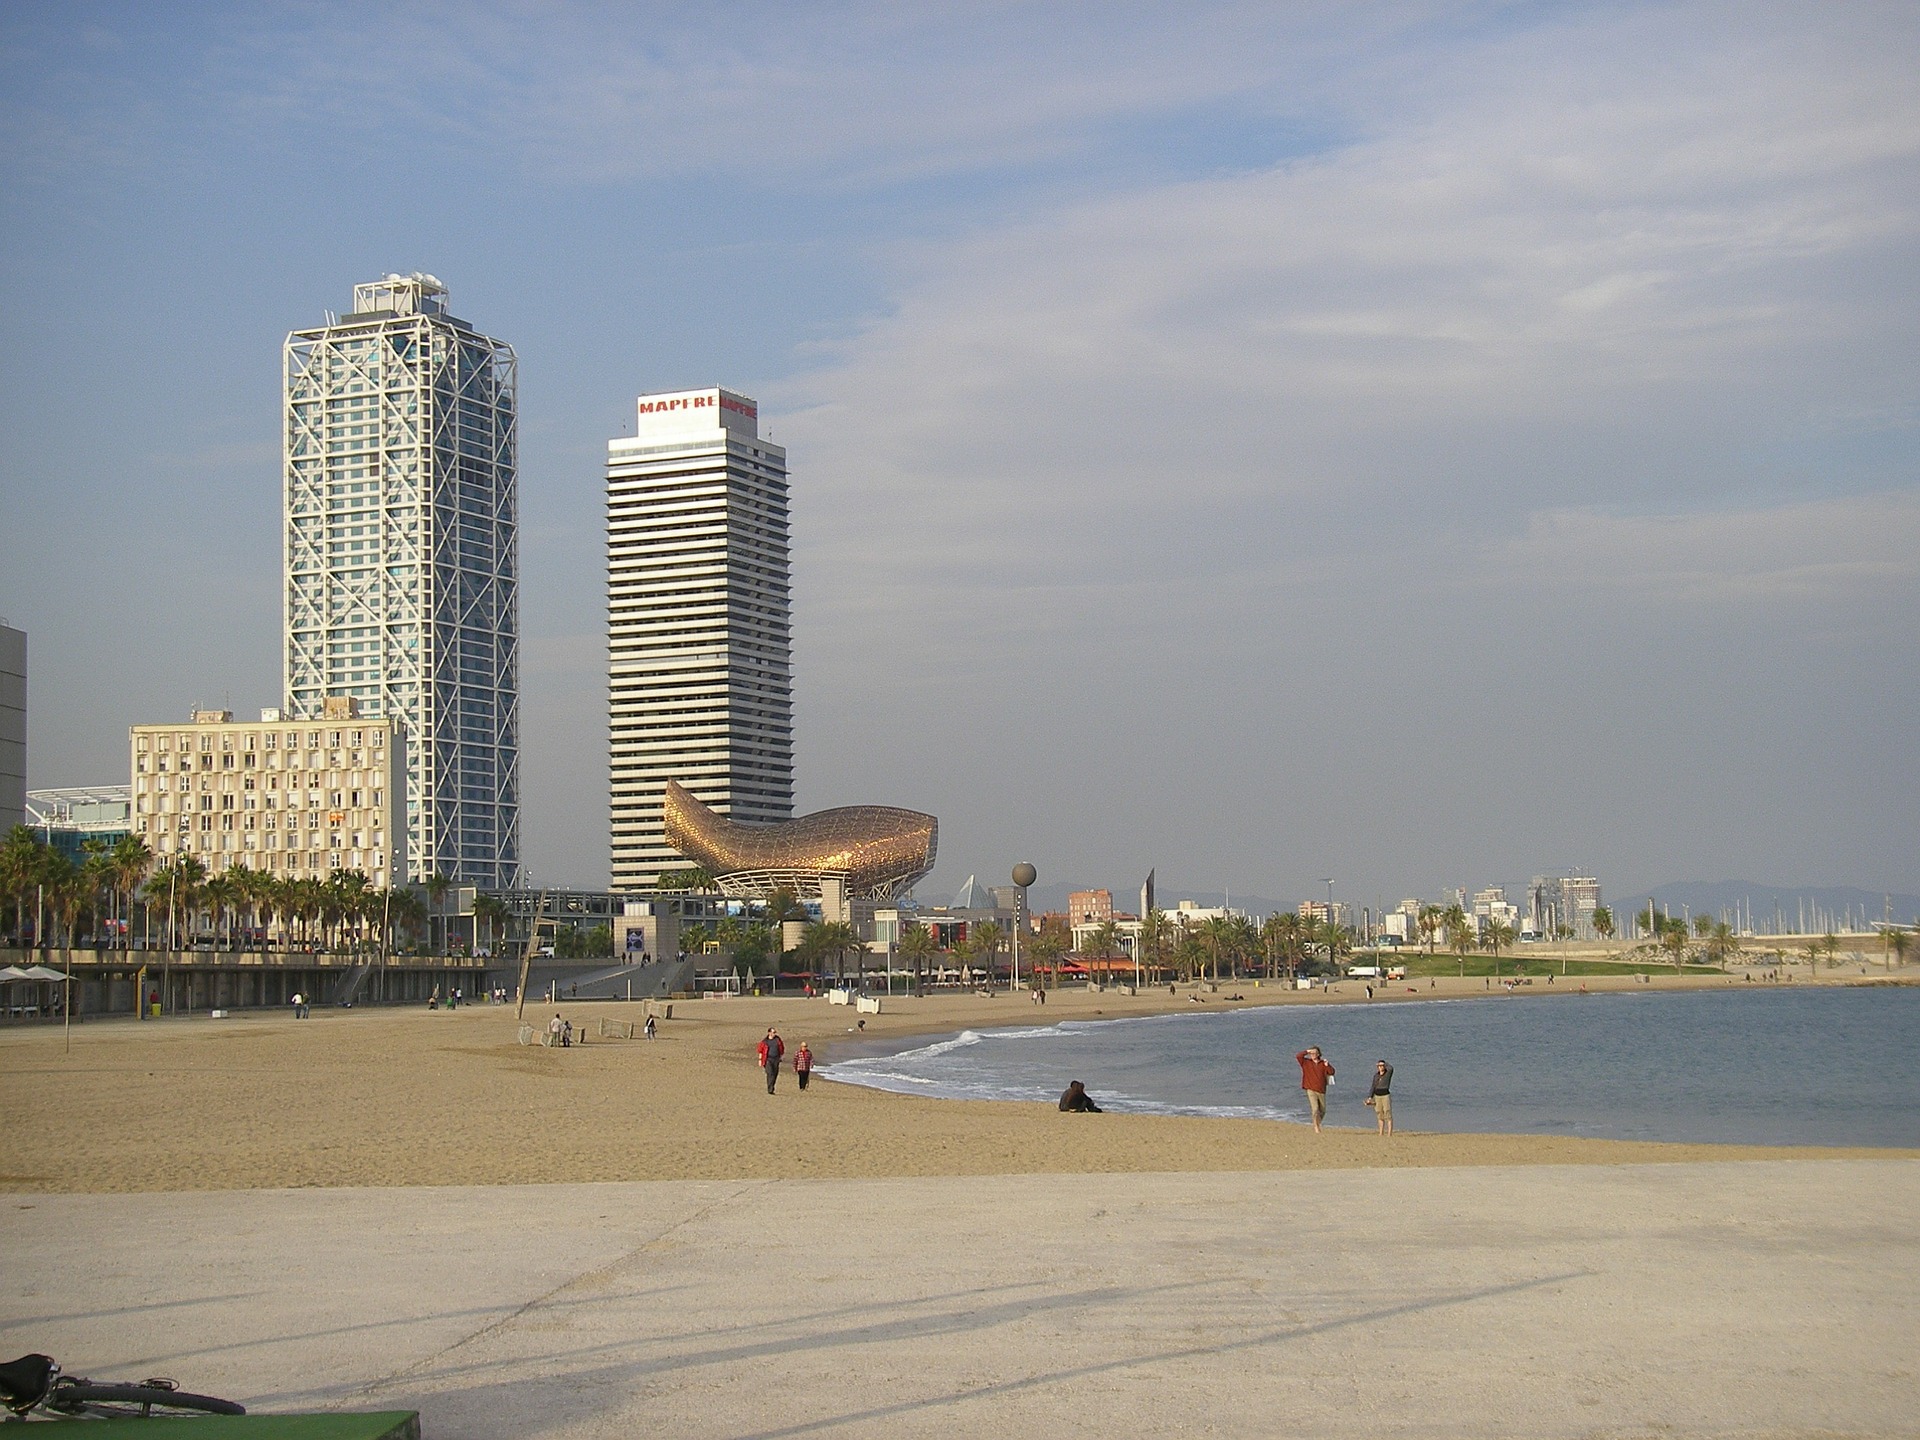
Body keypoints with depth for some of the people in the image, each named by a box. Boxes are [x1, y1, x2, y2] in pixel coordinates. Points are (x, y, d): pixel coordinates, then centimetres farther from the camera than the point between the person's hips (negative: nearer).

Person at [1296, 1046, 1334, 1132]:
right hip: (1311, 1090, -3)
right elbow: (1298, 1056, -11)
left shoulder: (1323, 1063, 7)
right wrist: (1307, 1051, -9)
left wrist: (1327, 1065, -14)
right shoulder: (1306, 1062, 3)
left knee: (1322, 1111, 11)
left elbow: (1331, 1072, 1)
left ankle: (1317, 1124, 34)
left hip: (1321, 1091, 3)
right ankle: (1316, 1127, -3)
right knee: (1315, 1109, -15)